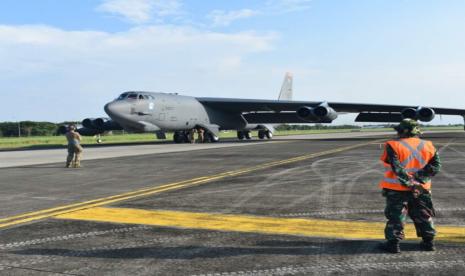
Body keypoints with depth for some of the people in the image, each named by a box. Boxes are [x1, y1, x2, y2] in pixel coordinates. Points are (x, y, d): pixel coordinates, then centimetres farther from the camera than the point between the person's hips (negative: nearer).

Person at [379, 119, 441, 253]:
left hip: (397, 189, -4)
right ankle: (428, 241, 24)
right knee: (424, 216, 18)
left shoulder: (393, 146, -13)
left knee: (395, 216, 5)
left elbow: (397, 169, -20)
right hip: (421, 189, 4)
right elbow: (435, 166, -4)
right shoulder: (428, 146, 3)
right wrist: (418, 178, -11)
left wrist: (409, 183, -17)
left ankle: (393, 243, 7)